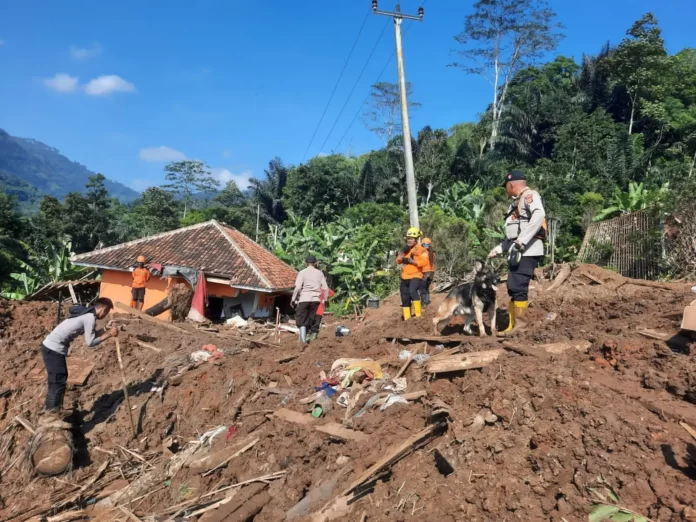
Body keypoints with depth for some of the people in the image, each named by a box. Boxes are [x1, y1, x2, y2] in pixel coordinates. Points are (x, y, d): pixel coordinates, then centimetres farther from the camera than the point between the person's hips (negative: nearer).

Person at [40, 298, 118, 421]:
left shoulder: (87, 313, 13)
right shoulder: (90, 318, -16)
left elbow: (91, 334, 22)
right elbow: (90, 342, -15)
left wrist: (108, 331, 19)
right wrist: (109, 335, -9)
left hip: (51, 346, 10)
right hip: (54, 349, -10)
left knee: (59, 380, 20)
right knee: (58, 382, -4)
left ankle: (52, 408, 31)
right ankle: (52, 415, 2)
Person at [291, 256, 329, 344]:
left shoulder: (302, 273, -1)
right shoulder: (320, 273, 8)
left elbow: (298, 288, -10)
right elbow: (325, 288, 5)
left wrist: (293, 299, -1)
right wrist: (325, 299, 16)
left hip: (304, 299, -3)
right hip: (315, 299, 3)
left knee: (301, 320, 2)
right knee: (310, 320, 12)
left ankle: (303, 338, -13)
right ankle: (307, 338, 13)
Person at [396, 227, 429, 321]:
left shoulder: (421, 250, -6)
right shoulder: (406, 249, 15)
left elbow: (424, 262, -20)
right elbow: (398, 261, 9)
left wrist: (411, 261, -23)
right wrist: (403, 252, -5)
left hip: (416, 276, -7)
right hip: (404, 277, 7)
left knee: (412, 291, -34)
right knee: (405, 299, 11)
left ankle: (418, 315, -25)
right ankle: (407, 318, 23)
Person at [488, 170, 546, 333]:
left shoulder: (530, 195, -3)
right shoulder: (516, 203, 26)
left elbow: (539, 215, -24)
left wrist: (523, 239, -27)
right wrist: (498, 249, 29)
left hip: (528, 250, -10)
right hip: (517, 251, 10)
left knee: (518, 287, -13)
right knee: (513, 289, 8)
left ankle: (519, 323, -9)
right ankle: (512, 326, 11)